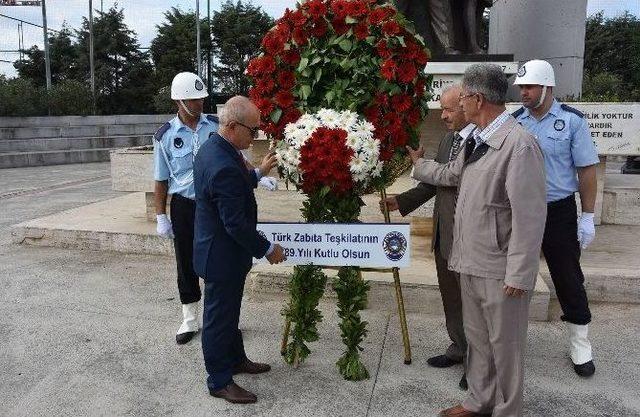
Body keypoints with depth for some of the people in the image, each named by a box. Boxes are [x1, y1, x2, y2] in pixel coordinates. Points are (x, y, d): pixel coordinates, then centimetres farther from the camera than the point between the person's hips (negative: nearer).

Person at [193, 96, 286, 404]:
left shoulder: (212, 147, 2)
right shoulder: (223, 166, -30)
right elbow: (236, 224, -27)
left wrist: (258, 173, 10)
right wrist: (268, 249, -16)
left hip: (218, 248, 10)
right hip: (223, 255, -10)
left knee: (228, 312, 24)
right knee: (219, 317, 7)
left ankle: (236, 358, 43)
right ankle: (219, 381, 24)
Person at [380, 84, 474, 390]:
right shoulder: (447, 140, 12)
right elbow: (434, 182, 15)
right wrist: (402, 201, 8)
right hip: (443, 235, 8)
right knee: (450, 297, 19)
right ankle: (458, 348, 37)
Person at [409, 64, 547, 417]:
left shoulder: (519, 144, -20)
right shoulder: (477, 139, 9)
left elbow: (529, 216, -21)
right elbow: (452, 175, 29)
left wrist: (519, 275, -19)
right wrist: (419, 163, 40)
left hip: (500, 270, -8)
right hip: (471, 262, 9)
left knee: (504, 344, 9)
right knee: (477, 338, 20)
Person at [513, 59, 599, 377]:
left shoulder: (572, 121, -7)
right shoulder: (513, 121, 1)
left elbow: (587, 170, -5)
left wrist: (587, 216, -7)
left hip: (559, 211, -3)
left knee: (569, 279, 7)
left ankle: (580, 344, 24)